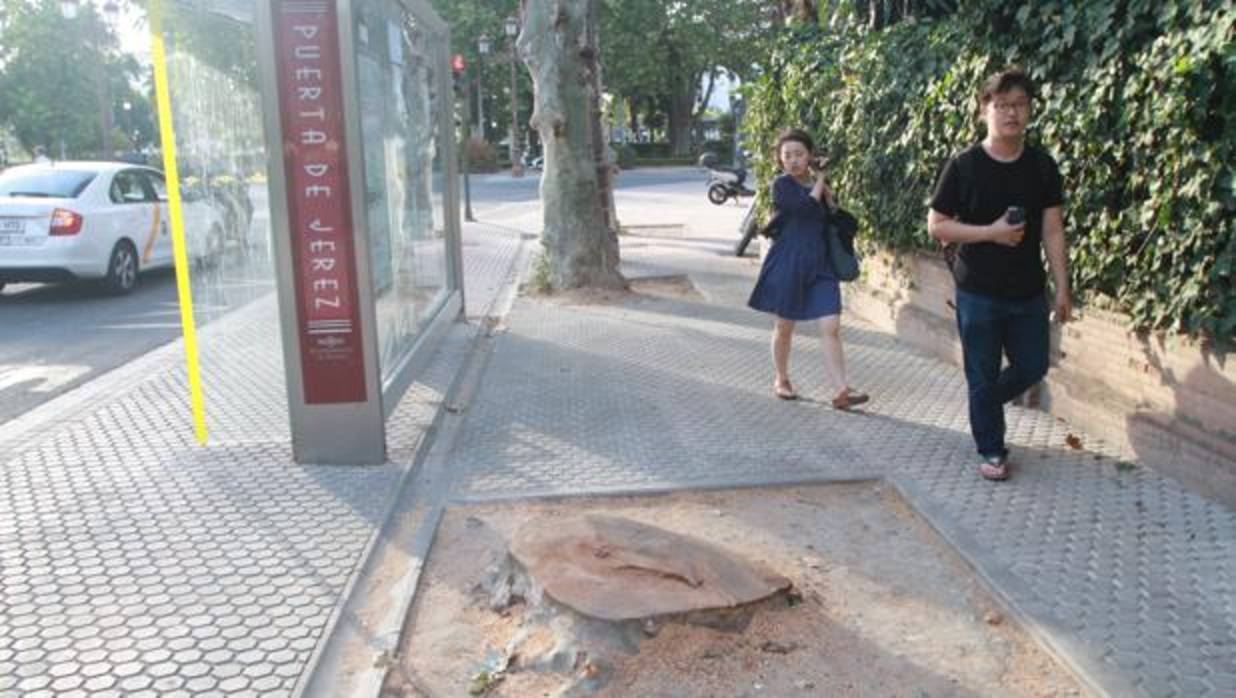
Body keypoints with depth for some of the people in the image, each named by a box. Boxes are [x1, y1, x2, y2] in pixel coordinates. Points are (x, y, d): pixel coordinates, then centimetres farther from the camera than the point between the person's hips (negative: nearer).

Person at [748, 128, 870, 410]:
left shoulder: (818, 184, 11)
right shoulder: (782, 184, -6)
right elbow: (805, 207, -23)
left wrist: (826, 186, -4)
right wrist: (819, 181, -7)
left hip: (820, 265, 4)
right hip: (788, 265, -4)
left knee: (831, 326, -7)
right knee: (784, 326, 9)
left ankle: (840, 390, -7)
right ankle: (781, 379, 29)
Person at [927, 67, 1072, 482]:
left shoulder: (1043, 166, 1)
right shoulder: (964, 166, -10)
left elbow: (1052, 230, 2)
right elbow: (936, 226, -8)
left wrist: (1062, 288, 0)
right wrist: (991, 232, -19)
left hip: (1028, 292, 4)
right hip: (978, 292, -4)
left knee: (1032, 367, 12)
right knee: (983, 374, 6)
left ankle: (983, 405, 40)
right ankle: (992, 450, 23)